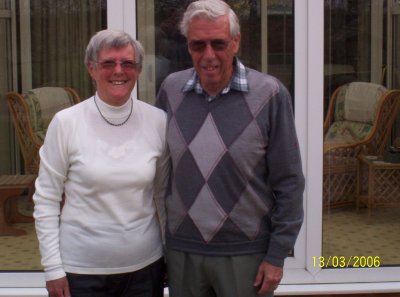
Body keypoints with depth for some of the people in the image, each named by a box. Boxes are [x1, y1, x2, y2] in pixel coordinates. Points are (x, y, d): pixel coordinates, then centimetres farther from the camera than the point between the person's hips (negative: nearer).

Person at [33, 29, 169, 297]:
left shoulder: (158, 121, -3)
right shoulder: (66, 122, -9)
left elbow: (164, 194, 7)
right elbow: (46, 200, -5)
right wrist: (53, 268, -6)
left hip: (146, 265, 2)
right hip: (81, 270, -2)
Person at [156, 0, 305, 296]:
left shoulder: (269, 94, -11)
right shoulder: (171, 89, -1)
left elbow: (288, 182, -7)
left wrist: (277, 256, -6)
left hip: (246, 252, -3)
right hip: (181, 249, 3)